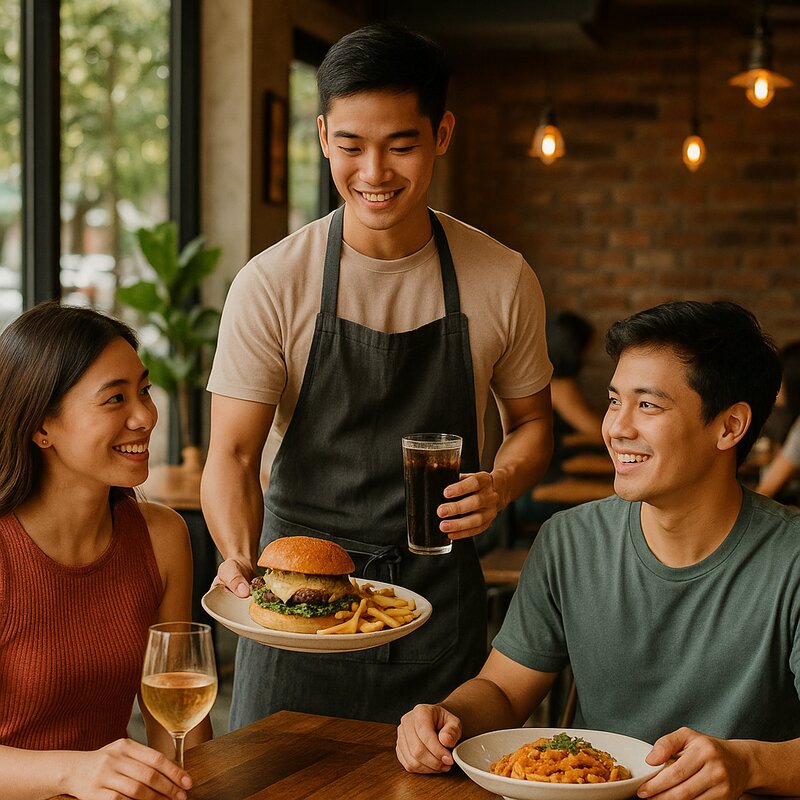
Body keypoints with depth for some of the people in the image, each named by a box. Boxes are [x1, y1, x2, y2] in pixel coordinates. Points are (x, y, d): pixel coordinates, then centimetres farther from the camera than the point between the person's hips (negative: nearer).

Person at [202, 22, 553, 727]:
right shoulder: (271, 285, -8)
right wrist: (240, 559, -28)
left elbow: (532, 420, 10)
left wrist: (502, 484, -12)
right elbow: (233, 455, -10)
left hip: (440, 596, 1)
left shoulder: (503, 281, -3)